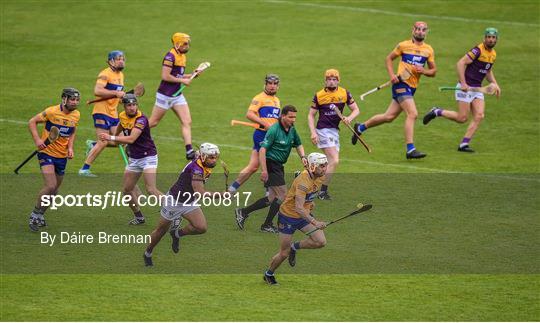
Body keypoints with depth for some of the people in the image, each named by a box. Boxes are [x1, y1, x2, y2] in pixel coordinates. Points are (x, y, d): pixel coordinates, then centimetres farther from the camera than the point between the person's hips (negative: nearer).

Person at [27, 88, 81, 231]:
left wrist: (70, 147, 2)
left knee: (54, 189, 12)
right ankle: (35, 215, -1)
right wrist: (37, 139, -20)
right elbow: (32, 122, -7)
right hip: (47, 153, -6)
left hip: (62, 156, 6)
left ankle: (40, 215, 30)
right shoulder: (51, 112, -16)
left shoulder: (76, 115, 2)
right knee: (50, 186, -18)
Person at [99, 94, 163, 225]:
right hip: (134, 159, 8)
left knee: (151, 189, -19)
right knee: (127, 189, 9)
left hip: (148, 156, -8)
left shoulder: (141, 119, -23)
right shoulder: (123, 116, 0)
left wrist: (111, 138, -33)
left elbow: (131, 139, -34)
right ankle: (138, 216, 25)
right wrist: (115, 138, 43)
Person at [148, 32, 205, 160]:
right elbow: (165, 76, -23)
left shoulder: (183, 57, 11)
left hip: (177, 96, 8)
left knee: (187, 122, -3)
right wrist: (182, 80, -16)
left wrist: (191, 75, 6)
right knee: (153, 122, 3)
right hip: (165, 95, -8)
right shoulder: (170, 56, -17)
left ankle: (189, 151, -5)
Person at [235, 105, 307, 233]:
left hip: (279, 166, 9)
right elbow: (262, 150, -22)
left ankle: (243, 212, 19)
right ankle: (267, 225, 2)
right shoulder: (274, 130, -18)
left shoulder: (292, 130, 7)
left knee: (273, 198, 12)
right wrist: (264, 170, -27)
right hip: (271, 164, -9)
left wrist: (302, 157, 4)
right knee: (282, 195, -9)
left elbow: (298, 145, 24)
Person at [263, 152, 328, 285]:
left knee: (321, 241, -13)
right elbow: (298, 208, -39)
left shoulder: (320, 177, -4)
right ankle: (269, 274, 29)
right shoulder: (303, 181, -31)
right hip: (288, 215, -7)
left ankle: (295, 247, 13)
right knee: (284, 253, 1)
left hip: (304, 214, 7)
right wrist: (314, 222, -47)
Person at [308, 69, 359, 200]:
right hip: (323, 130, -6)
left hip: (335, 130, 6)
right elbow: (311, 115, 3)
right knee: (334, 161, -17)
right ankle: (323, 191, -10)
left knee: (332, 162, 6)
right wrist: (313, 132, -9)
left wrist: (349, 118, -13)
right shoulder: (319, 95, -3)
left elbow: (356, 109, 9)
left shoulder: (344, 93, 4)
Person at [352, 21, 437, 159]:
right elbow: (389, 58, 9)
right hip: (401, 83, -6)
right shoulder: (404, 45, -1)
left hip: (412, 87, 6)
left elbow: (433, 71, 14)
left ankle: (361, 127, 30)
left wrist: (423, 71, -8)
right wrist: (392, 75, -6)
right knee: (413, 114, -19)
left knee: (389, 116, 10)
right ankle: (410, 150, -19)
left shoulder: (428, 50, 10)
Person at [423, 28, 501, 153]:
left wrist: (494, 84, 12)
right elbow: (460, 63, -19)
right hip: (466, 87, -8)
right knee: (462, 118, -8)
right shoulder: (478, 50, -16)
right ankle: (437, 112, 13)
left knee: (479, 116, -8)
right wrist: (463, 83, -25)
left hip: (477, 89, 8)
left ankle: (464, 144, -4)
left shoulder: (493, 54, 11)